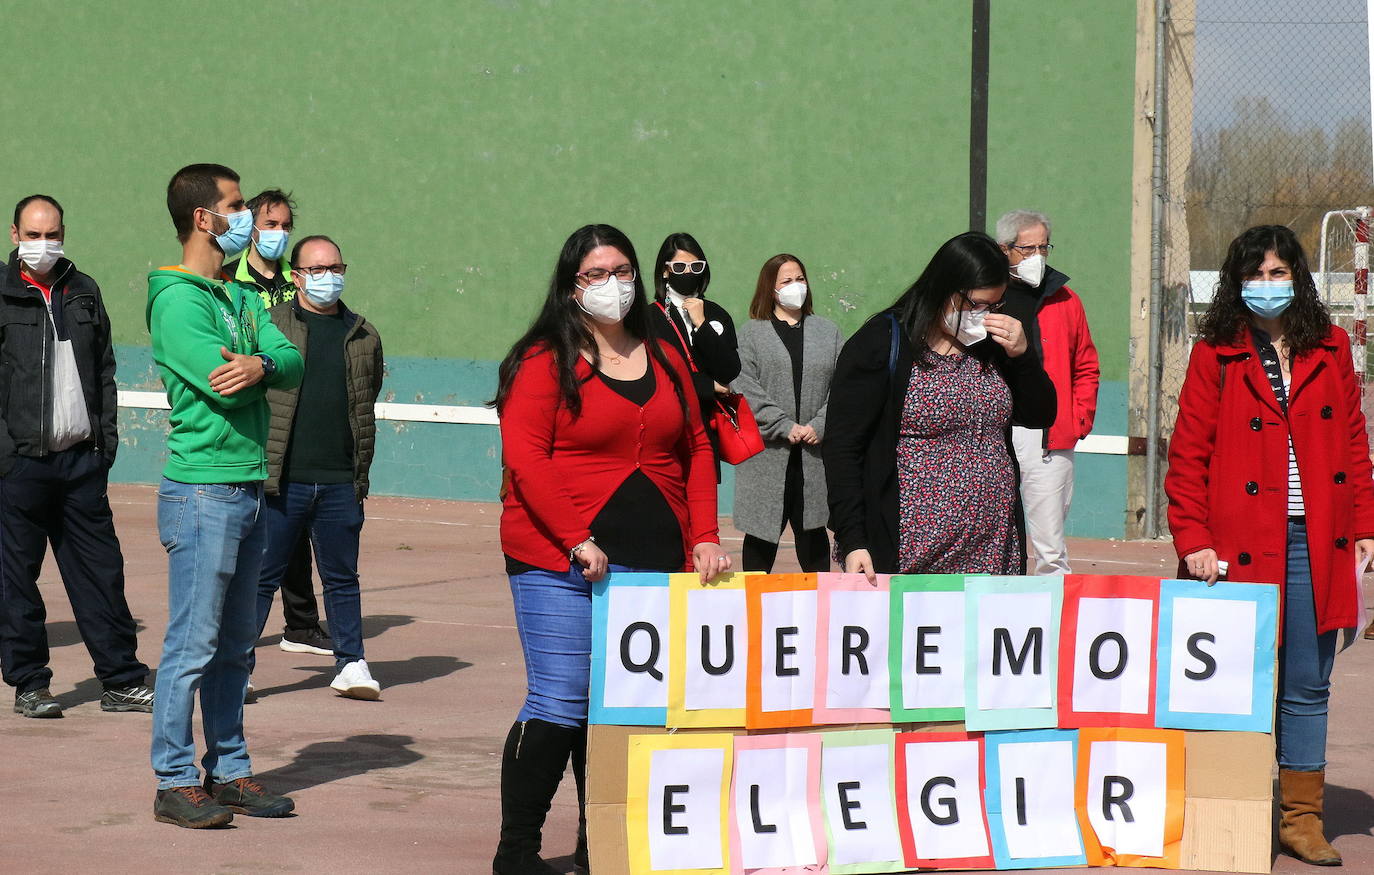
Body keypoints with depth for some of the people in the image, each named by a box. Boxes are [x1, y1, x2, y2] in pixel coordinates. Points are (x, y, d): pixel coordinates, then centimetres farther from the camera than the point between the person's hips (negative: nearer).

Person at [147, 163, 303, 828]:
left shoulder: (241, 296, 16)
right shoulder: (178, 300, -11)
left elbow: (293, 364, 3)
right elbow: (223, 384, -21)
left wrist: (262, 362, -19)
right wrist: (260, 365, -2)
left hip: (249, 487, 9)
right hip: (202, 490, -9)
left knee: (234, 645, 13)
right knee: (193, 643, -5)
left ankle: (229, 772, 20)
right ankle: (175, 781, 1)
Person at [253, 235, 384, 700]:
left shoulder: (364, 336, 11)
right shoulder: (269, 325, 1)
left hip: (340, 483, 3)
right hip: (280, 479, -3)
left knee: (342, 578, 11)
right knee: (261, 576, 3)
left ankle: (351, 663, 21)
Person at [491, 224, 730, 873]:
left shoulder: (665, 361, 16)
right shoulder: (545, 362, -2)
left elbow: (696, 451, 16)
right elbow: (526, 460, -11)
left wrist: (704, 537, 4)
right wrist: (578, 541, -17)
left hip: (656, 569, 5)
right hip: (560, 567, -5)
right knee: (560, 706, -7)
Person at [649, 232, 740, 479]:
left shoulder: (716, 315, 15)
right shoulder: (650, 317, 1)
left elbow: (731, 373, 4)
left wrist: (701, 325, -3)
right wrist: (710, 387, 0)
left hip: (707, 429, 3)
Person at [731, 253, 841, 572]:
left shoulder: (827, 331, 12)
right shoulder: (751, 333, 3)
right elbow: (744, 388, -6)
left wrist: (820, 426, -10)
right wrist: (785, 426, -13)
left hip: (814, 455, 2)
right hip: (767, 453, -2)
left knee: (812, 529, 9)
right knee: (762, 534, 3)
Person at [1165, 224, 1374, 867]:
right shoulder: (1215, 354, 2)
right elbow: (1188, 454, -1)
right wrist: (1193, 538, -10)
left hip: (1317, 547, 3)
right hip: (1241, 546, -3)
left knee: (1308, 687, 7)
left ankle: (1301, 819, 16)